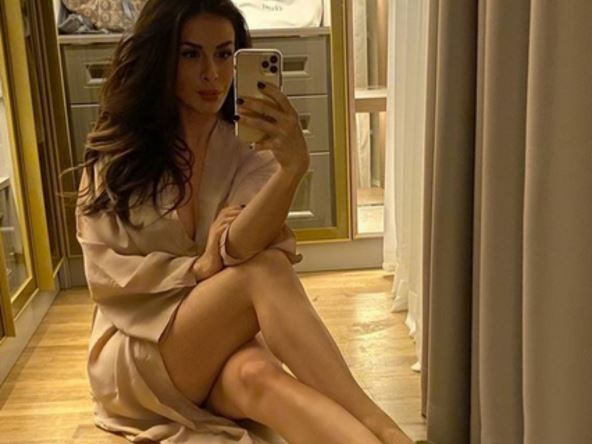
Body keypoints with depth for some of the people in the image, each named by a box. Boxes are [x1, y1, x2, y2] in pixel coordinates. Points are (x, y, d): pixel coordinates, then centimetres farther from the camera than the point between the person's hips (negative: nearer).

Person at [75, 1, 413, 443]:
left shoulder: (250, 150, 1)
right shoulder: (115, 153, 1)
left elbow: (238, 250, -20)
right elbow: (104, 272, -3)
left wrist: (292, 167, -37)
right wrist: (198, 267, -15)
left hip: (227, 343, 2)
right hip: (135, 349, -1)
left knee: (258, 378, -38)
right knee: (265, 270, -32)